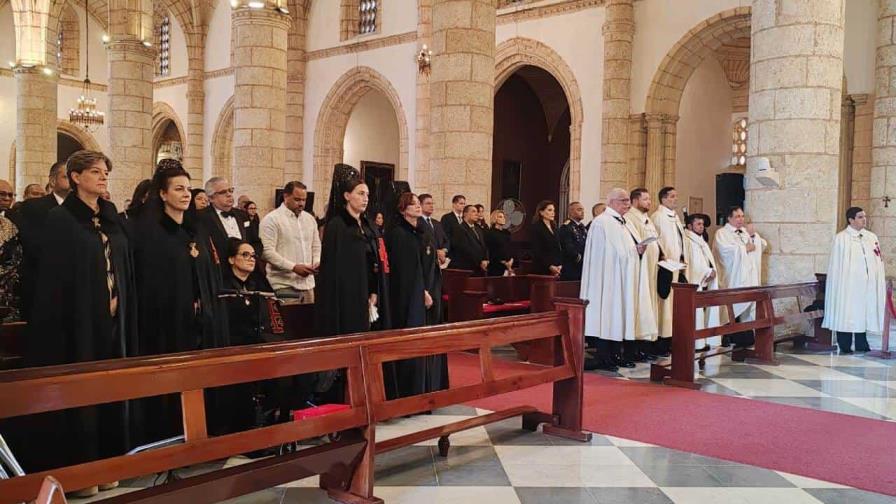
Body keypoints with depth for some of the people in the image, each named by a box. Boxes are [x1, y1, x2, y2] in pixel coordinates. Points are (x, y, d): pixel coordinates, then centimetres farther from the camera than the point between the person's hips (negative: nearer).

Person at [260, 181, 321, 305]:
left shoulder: (310, 219, 16)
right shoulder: (271, 219, -5)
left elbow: (316, 247, 22)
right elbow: (267, 252, -12)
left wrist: (317, 262, 1)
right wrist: (293, 267, -19)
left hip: (308, 284, 6)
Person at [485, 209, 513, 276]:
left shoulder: (507, 232, 16)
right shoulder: (490, 233, -3)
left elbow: (511, 248, 15)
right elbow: (491, 251, -9)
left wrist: (511, 260, -3)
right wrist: (503, 262, -11)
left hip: (509, 265, 6)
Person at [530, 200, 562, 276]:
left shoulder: (554, 228, 17)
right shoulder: (536, 228, -3)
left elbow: (558, 250, 16)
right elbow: (537, 252, -10)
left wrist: (559, 266, -1)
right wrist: (550, 266, -16)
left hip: (556, 270, 6)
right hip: (542, 270, -6)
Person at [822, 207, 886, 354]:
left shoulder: (872, 237, 11)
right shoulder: (841, 238, -3)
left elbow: (878, 262, 11)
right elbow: (836, 264, -4)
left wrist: (880, 283, 5)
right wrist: (838, 285, -8)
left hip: (867, 284, 5)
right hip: (847, 285, -4)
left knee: (863, 313, 8)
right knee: (846, 315, -1)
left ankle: (862, 346, 17)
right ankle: (845, 347, 7)